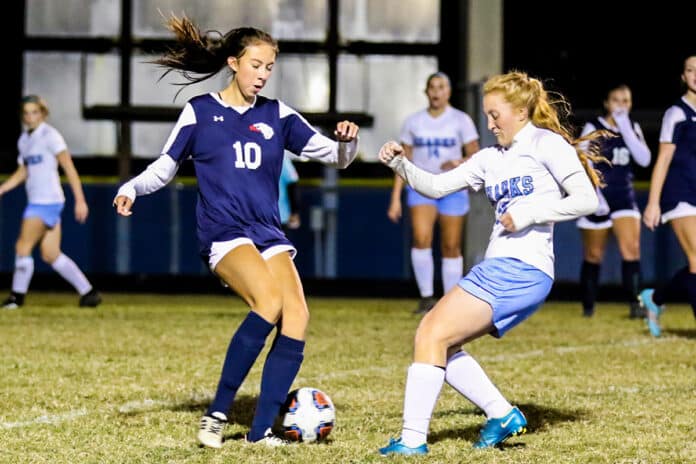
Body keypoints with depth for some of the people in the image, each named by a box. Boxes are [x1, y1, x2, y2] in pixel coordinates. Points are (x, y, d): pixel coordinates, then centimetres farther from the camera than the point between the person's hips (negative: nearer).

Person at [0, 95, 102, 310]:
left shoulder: (50, 136, -10)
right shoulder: (24, 139, 15)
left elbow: (69, 168, -15)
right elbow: (22, 172, 25)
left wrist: (80, 200, -21)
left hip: (48, 201, -8)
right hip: (36, 201, 8)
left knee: (23, 245, -8)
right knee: (51, 254, 6)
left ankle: (18, 294, 1)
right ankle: (88, 292, 10)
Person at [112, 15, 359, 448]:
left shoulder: (278, 116, 10)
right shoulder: (200, 111, 3)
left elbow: (334, 155, 10)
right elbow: (165, 167, 9)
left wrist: (348, 141, -12)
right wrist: (131, 188, -9)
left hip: (269, 233, 4)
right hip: (222, 233, -4)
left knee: (297, 315, -18)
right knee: (269, 302, -30)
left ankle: (262, 430, -11)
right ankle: (217, 413, -20)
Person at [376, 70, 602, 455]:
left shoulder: (547, 145, -2)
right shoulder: (491, 158, 20)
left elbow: (586, 200, -10)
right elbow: (436, 186, 18)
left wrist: (528, 213, -14)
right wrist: (401, 165, 1)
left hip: (522, 269, -9)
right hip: (498, 268, 9)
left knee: (433, 335, -13)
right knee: (433, 337, 5)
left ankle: (414, 438, -15)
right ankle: (502, 415, 8)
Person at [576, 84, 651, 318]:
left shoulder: (632, 128, 8)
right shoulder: (593, 128, -4)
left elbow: (644, 159, -7)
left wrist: (625, 129, -13)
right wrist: (594, 196, -17)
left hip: (624, 197, 3)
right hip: (598, 199, -3)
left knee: (632, 248, -15)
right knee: (594, 256, 5)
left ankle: (634, 304, -19)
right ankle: (588, 306, 18)